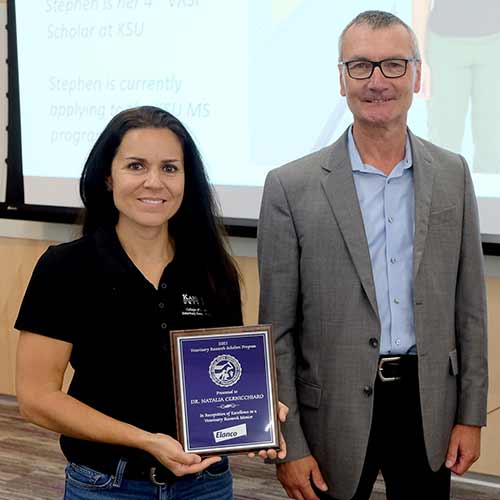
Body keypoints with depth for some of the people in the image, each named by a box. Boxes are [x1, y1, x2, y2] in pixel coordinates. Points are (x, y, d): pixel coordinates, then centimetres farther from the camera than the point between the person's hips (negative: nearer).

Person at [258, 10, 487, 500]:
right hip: (336, 411, -2)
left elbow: (468, 306, 7)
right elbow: (277, 329, -5)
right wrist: (290, 445, -7)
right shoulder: (291, 186, -7)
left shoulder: (452, 174, 2)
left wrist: (471, 415, 4)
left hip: (428, 405, 3)